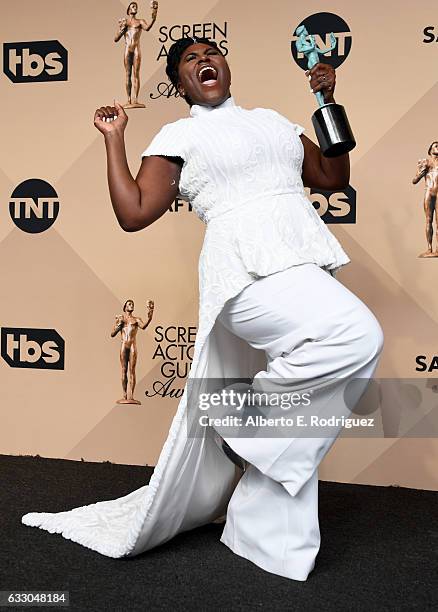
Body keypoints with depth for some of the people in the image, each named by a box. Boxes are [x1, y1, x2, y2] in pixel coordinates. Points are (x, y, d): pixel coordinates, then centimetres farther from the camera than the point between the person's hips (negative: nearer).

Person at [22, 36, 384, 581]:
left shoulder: (271, 120, 25)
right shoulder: (178, 136, 10)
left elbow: (333, 177, 22)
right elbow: (134, 213, 1)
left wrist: (327, 100, 15)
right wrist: (114, 138, 5)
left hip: (307, 270, 6)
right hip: (250, 269, -5)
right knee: (356, 336, -29)